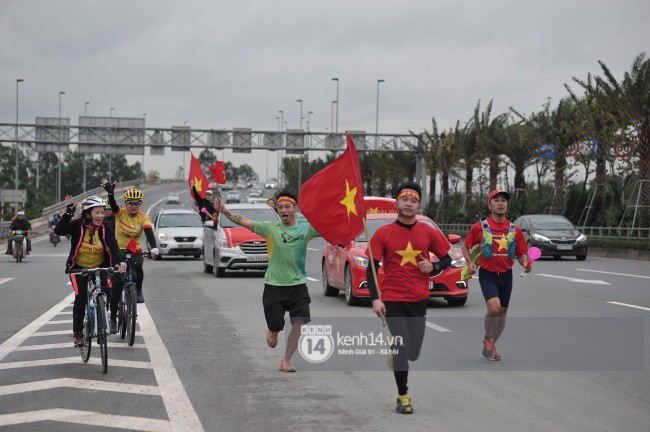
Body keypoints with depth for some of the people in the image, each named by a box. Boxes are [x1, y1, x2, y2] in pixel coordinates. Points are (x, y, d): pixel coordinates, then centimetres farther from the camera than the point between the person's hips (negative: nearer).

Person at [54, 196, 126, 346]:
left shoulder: (105, 229, -12)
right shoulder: (78, 225, -16)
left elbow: (113, 246, -25)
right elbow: (59, 231, -31)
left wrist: (121, 261, -43)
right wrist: (68, 213, -41)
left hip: (99, 267, 2)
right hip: (78, 267, -2)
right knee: (81, 297, -17)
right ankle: (78, 333, -6)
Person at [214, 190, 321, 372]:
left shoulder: (306, 228, 0)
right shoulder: (270, 228, -3)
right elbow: (243, 221, -9)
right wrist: (224, 211, -20)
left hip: (298, 285, 1)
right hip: (274, 285, -1)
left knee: (299, 324, -9)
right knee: (275, 326, 0)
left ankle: (286, 360, 7)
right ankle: (272, 332, 39)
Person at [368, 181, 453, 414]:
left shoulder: (429, 233, 3)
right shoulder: (383, 233, -3)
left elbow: (446, 259, 13)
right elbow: (371, 268, -1)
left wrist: (433, 267, -9)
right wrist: (375, 299, -10)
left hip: (419, 300, 3)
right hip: (392, 299, -3)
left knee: (413, 354, 7)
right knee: (401, 347, -11)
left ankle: (393, 354, 43)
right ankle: (403, 397, 4)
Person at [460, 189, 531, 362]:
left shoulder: (515, 230, 3)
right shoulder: (479, 227, -4)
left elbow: (522, 254, 10)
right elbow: (465, 246, 9)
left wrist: (525, 263, -12)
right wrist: (470, 263, -7)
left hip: (506, 276, 4)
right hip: (487, 275, -4)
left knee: (502, 313, 9)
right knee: (494, 308, -23)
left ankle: (491, 346, 31)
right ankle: (488, 339, 4)